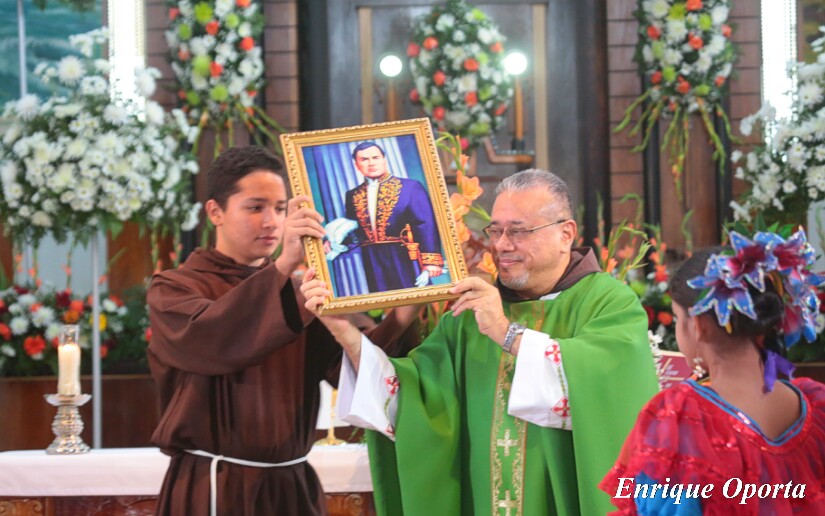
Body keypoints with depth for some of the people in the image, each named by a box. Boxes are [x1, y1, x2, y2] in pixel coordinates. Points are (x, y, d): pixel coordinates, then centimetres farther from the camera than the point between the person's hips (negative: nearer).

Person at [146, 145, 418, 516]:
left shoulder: (299, 290, 11)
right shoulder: (174, 289, -1)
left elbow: (346, 364, -3)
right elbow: (209, 340, -23)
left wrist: (398, 322, -20)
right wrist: (283, 266, -30)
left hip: (292, 486, 4)